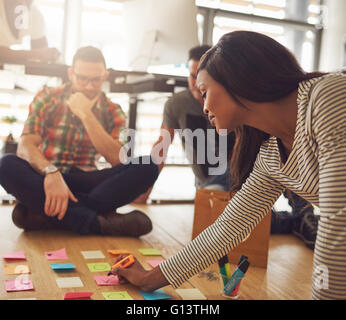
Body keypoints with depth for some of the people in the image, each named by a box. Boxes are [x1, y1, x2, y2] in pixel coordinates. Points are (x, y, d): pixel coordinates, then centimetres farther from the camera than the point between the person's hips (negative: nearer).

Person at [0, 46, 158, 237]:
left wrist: (86, 115, -16)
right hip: (46, 178, -1)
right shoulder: (47, 99, 2)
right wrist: (51, 173, -35)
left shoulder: (112, 112, 5)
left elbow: (118, 160, -10)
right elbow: (25, 146, -12)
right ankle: (99, 223, -37)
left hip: (86, 183, 1)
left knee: (147, 167, -23)